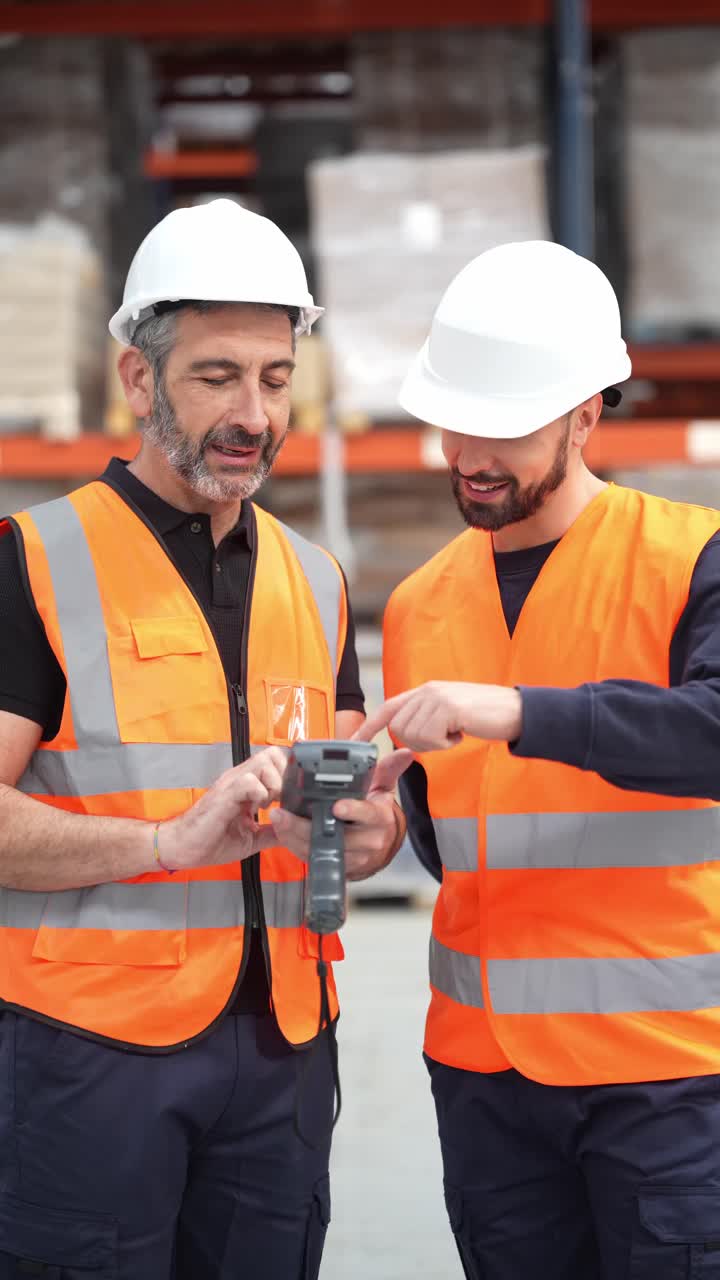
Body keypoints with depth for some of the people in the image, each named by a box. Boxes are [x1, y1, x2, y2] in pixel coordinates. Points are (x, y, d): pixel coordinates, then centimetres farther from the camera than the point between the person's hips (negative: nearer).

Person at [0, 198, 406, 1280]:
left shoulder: (313, 581, 15)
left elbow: (361, 794, 20)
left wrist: (367, 825, -3)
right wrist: (171, 840, -24)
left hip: (279, 1045, 5)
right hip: (88, 1039, -5)